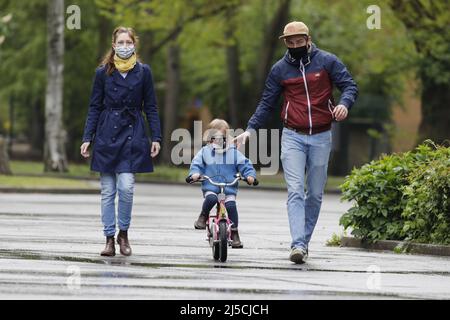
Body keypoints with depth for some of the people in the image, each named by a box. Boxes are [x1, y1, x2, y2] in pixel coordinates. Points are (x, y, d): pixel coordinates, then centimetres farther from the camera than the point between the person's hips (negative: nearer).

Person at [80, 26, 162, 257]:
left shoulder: (143, 72, 3)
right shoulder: (103, 73, 4)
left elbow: (150, 107, 7)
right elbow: (94, 107, 6)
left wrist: (156, 138, 0)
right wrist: (87, 138, 0)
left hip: (132, 135, -1)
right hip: (107, 134, 1)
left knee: (126, 187, -12)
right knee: (108, 190, 1)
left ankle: (123, 233, 6)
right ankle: (109, 239, 7)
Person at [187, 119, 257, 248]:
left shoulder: (233, 152, 7)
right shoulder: (204, 152, 9)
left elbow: (244, 164, 6)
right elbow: (196, 164, 6)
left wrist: (250, 175, -11)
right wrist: (195, 173, -14)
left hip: (229, 188, 1)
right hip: (210, 187, -1)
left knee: (231, 205, -21)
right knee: (210, 198, -33)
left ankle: (234, 233, -9)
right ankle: (203, 217, -3)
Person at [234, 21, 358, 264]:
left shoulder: (327, 62, 0)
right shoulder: (279, 69, 5)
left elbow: (349, 85, -1)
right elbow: (266, 104, 10)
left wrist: (344, 103, -23)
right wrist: (250, 129, -2)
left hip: (321, 137, 0)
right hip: (292, 137, 0)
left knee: (315, 194, 7)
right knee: (295, 191, -13)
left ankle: (304, 241, 18)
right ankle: (298, 245, -22)